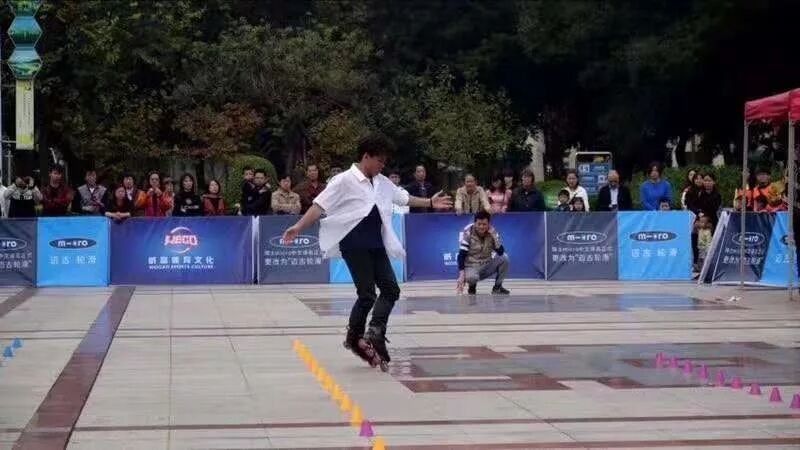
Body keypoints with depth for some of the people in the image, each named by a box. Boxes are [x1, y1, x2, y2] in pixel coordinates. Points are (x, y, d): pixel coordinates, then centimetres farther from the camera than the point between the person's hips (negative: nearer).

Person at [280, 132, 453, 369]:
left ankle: (374, 333, 4)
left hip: (376, 245, 7)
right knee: (367, 295, -6)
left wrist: (430, 203, 30)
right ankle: (354, 338, 13)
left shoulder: (382, 182, 12)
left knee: (391, 289, 0)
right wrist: (298, 227, -21)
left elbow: (404, 198, 27)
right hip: (355, 245, -7)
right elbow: (320, 205, -13)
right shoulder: (345, 181, -10)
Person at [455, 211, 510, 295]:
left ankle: (497, 286, -2)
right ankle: (472, 287, 1)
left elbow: (501, 252, -16)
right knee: (471, 277, -39)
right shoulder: (467, 233, -16)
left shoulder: (492, 233, -7)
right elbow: (461, 255, -18)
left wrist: (494, 236, -26)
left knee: (504, 258, -20)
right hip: (471, 267, -4)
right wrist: (461, 275, -29)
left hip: (486, 267, 4)